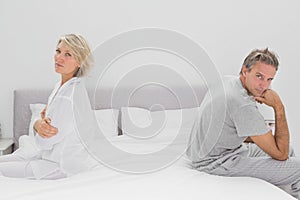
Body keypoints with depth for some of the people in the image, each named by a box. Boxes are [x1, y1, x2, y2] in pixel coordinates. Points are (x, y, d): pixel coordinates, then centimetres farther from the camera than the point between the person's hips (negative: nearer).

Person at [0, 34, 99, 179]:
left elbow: (45, 142, -22)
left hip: (65, 165, -9)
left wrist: (39, 124, -4)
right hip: (51, 154, 9)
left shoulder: (72, 96, -28)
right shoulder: (60, 86, 4)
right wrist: (39, 124, -14)